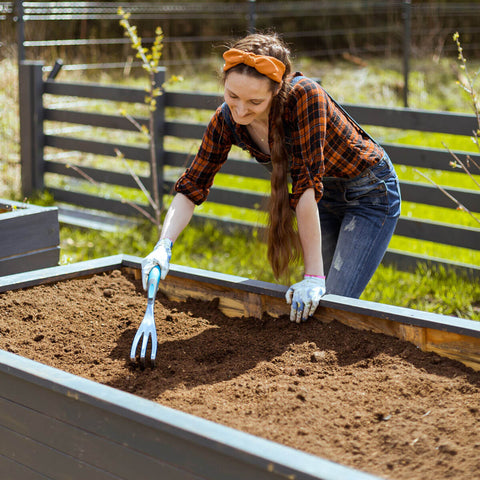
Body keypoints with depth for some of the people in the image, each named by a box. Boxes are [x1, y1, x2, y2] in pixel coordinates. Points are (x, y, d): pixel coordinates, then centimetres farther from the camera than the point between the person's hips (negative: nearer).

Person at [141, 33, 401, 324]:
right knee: (310, 304, 8)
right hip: (324, 198, 6)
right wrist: (163, 246, -28)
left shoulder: (305, 96, -35)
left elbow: (307, 183, -37)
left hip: (370, 193, -5)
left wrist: (314, 276, -35)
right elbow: (192, 187, -11)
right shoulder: (227, 120, -18)